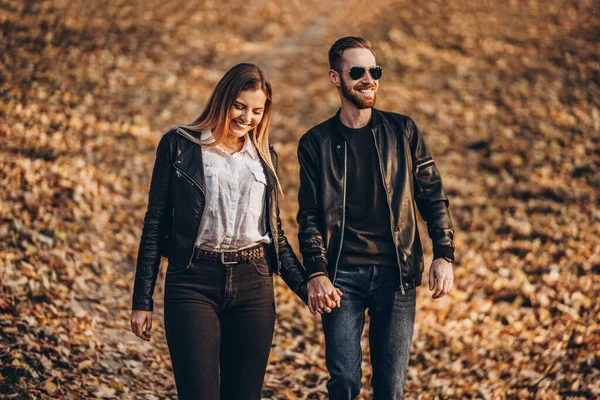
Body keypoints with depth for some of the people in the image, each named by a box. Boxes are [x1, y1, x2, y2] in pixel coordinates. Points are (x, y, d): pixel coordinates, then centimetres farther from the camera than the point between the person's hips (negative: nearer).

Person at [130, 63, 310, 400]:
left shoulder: (266, 158, 15)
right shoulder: (179, 146, 4)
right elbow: (156, 224, 4)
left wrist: (307, 287, 8)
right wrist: (142, 301, 0)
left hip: (253, 285, 3)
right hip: (193, 284, -3)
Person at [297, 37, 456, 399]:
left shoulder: (402, 131, 7)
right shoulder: (317, 143, 6)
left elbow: (433, 196, 8)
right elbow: (310, 216, 4)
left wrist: (444, 256, -3)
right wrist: (316, 273, -9)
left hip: (396, 274, 1)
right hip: (343, 275, -1)